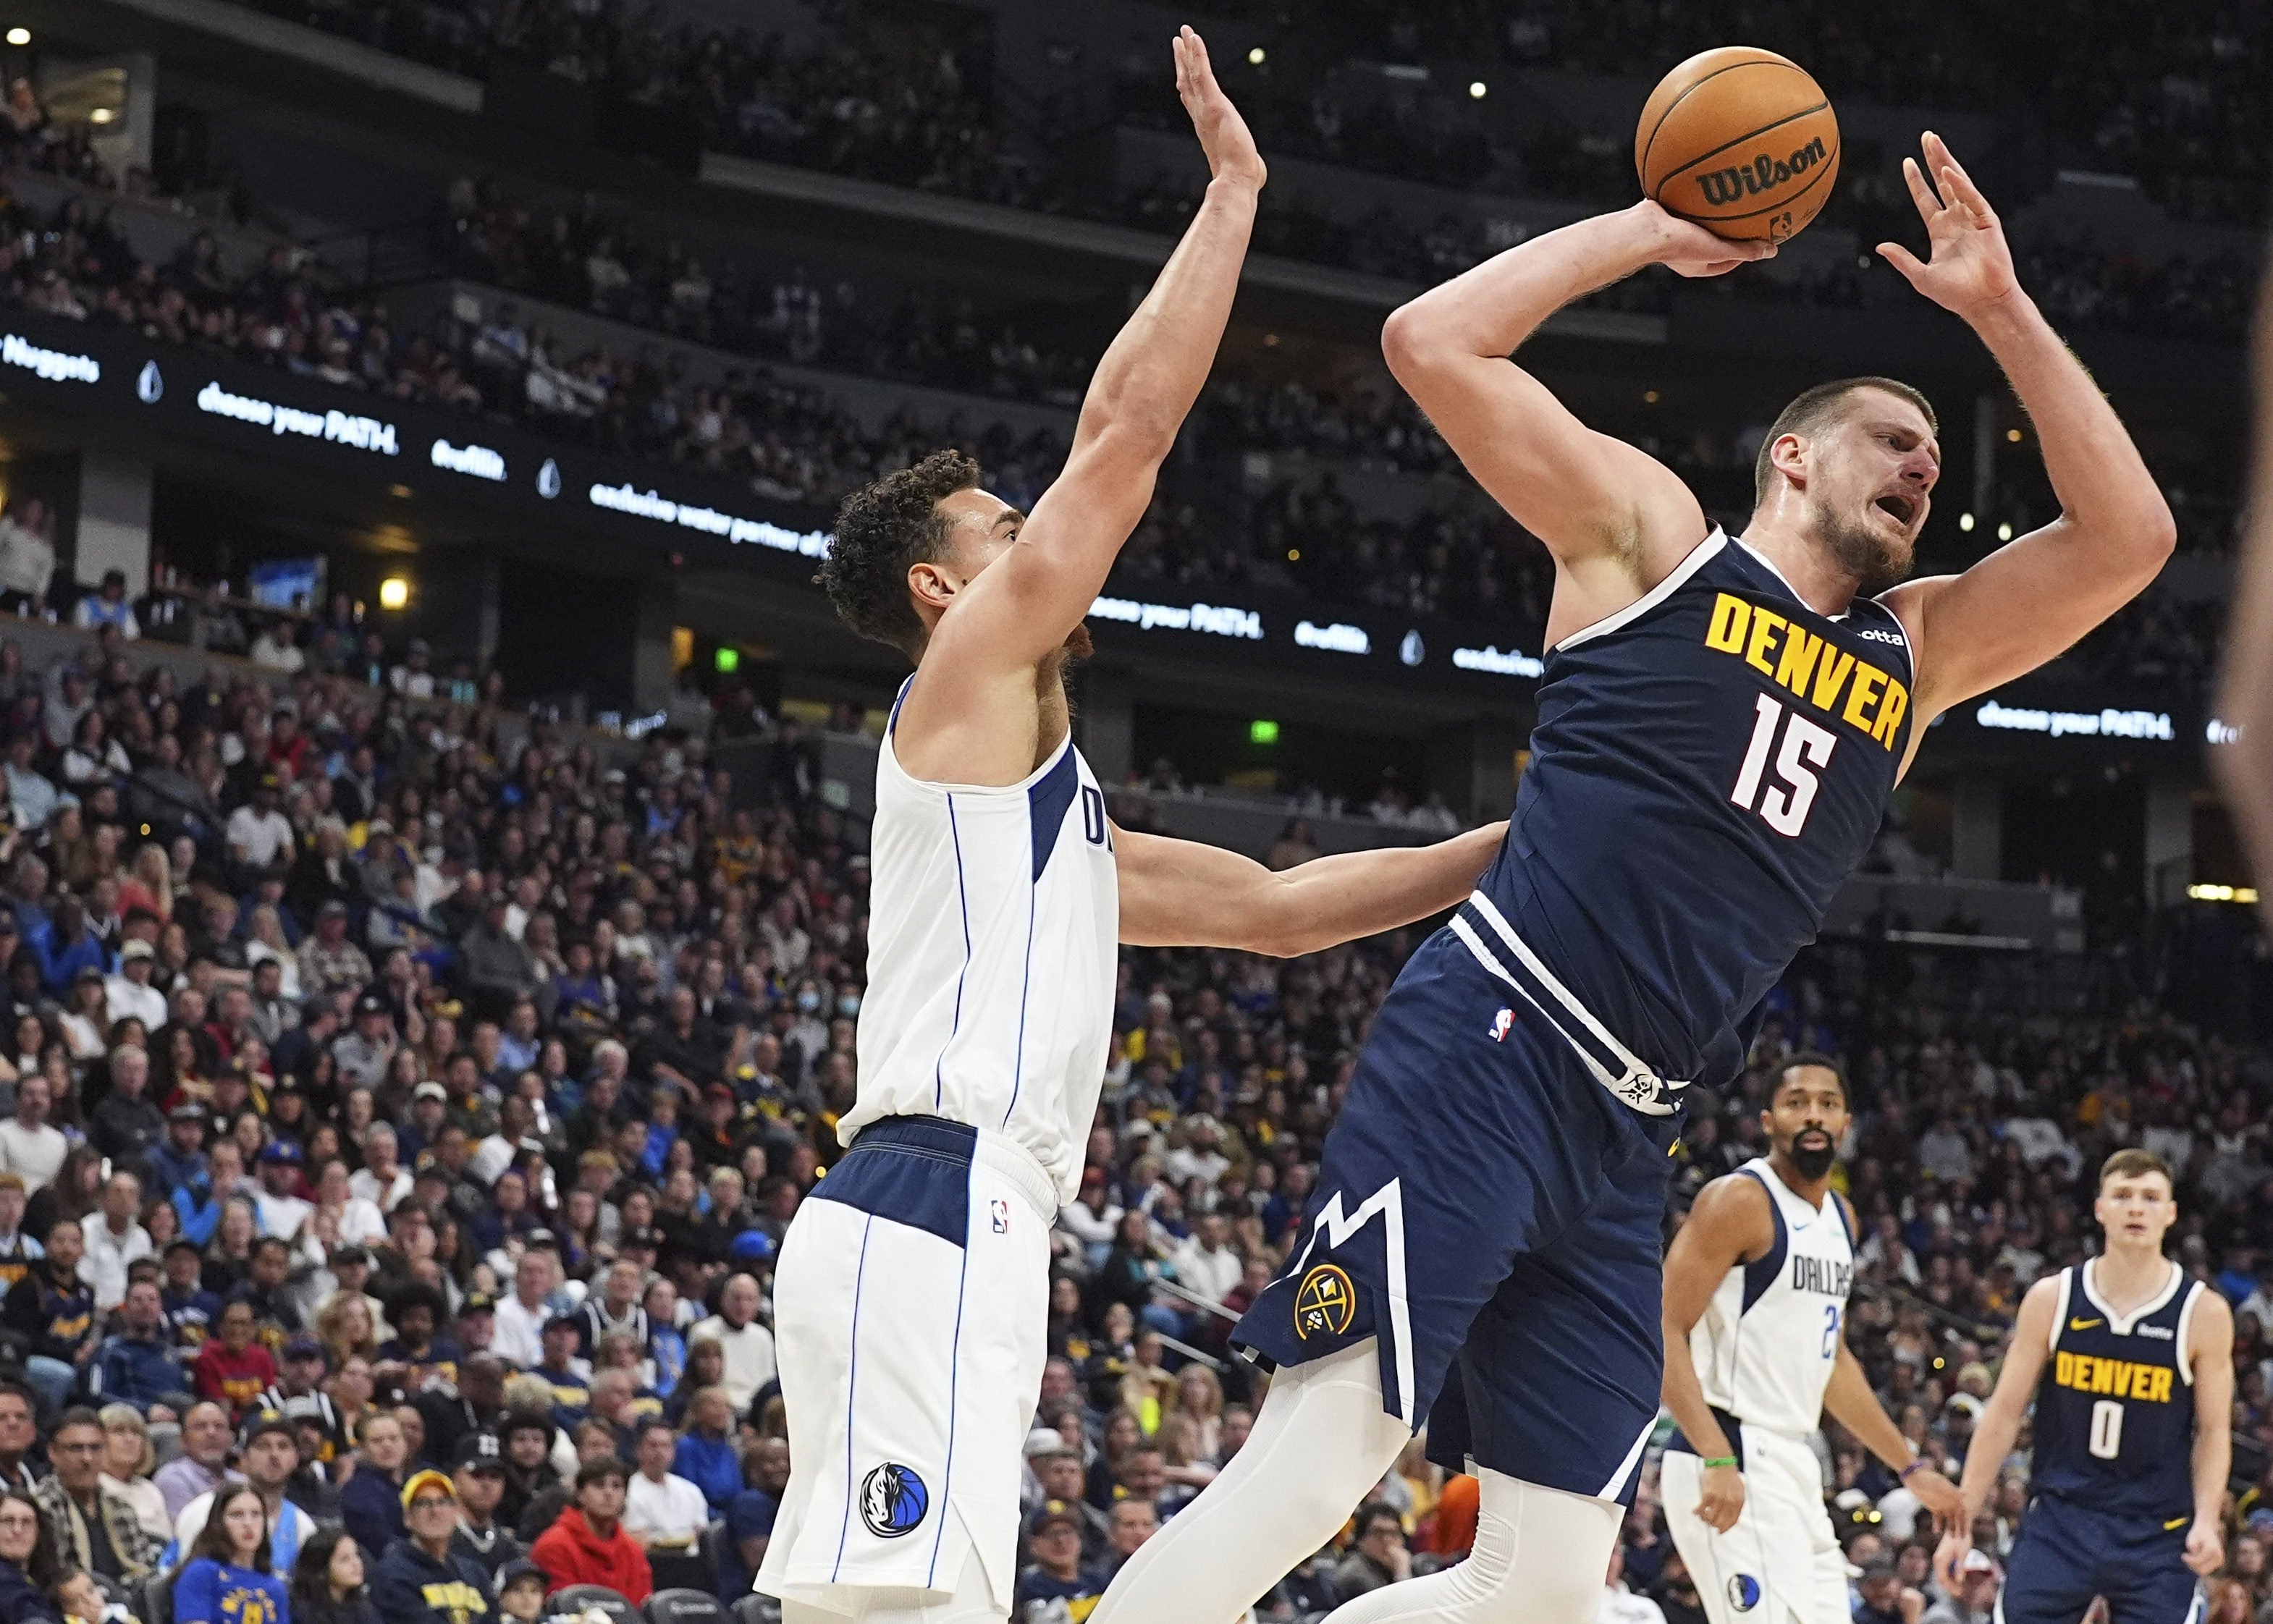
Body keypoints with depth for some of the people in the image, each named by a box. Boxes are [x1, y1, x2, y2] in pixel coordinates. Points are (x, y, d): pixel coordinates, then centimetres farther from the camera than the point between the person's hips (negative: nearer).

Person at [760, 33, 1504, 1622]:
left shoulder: (1053, 808, 31)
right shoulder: (969, 679, 5)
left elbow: (1276, 905, 34)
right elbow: (1127, 427, -2)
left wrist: (1516, 852, 31)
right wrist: (1232, 187, 5)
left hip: (959, 1236, 10)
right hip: (925, 1219, -10)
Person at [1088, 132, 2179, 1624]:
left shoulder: (1917, 653, 21)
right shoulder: (1652, 532, 7)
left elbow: (2128, 538, 13)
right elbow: (1433, 340, 1)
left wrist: (2001, 308, 8)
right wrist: (1652, 234, 6)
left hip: (1626, 1145, 7)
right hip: (1484, 1055, -7)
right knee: (1320, 1461, -18)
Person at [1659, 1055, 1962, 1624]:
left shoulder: (1840, 1215, 17)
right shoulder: (1739, 1201, -10)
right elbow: (1664, 1335, -16)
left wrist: (1911, 1467, 26)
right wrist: (1718, 1460, -26)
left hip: (1794, 1465, 9)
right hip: (1733, 1465, -9)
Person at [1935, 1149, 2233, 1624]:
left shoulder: (2204, 1313, -3)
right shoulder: (2051, 1299, -1)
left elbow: (2213, 1430, 3)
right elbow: (2004, 1414, 3)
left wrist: (2207, 1520, -13)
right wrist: (1961, 1522, 0)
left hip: (2157, 1535, -1)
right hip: (2059, 1518, 1)